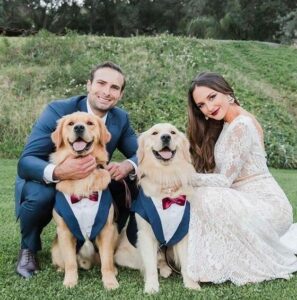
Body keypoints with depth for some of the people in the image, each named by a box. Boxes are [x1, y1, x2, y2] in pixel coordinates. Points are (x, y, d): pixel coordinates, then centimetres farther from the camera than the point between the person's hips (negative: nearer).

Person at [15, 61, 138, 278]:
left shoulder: (121, 118, -8)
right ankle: (28, 248, -3)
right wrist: (59, 172, -52)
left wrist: (128, 165, -32)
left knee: (132, 185, -19)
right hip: (48, 184, -3)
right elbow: (25, 162, -29)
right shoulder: (57, 111, -23)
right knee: (40, 195, -36)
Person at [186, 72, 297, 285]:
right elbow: (215, 173, 7)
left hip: (265, 205, -10)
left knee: (207, 198, -28)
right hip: (253, 203, 10)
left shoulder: (240, 125, -17)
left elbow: (225, 180, -20)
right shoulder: (228, 124, 12)